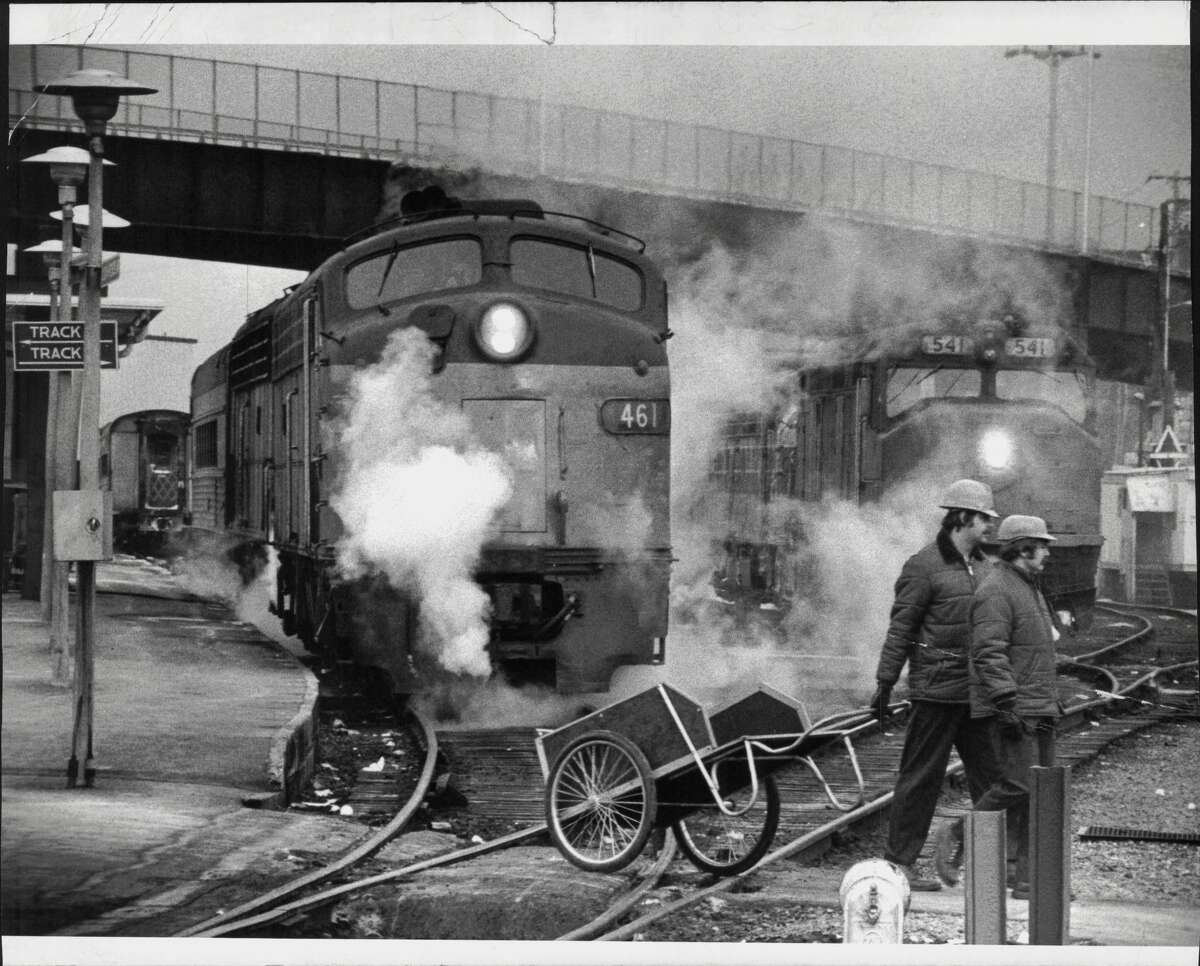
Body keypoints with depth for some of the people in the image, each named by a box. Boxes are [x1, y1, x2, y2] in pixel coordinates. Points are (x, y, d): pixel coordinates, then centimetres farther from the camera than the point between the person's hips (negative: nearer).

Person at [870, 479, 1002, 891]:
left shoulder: (981, 564, 13)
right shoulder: (924, 566, -10)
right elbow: (900, 627, -10)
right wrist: (885, 683, -13)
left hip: (975, 690, 7)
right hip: (936, 688, -7)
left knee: (990, 774, 8)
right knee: (922, 776, -2)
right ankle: (898, 863, 5)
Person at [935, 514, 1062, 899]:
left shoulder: (1029, 588, 19)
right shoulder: (996, 591, -13)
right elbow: (988, 654, -21)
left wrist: (1051, 698, 24)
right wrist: (1007, 705, -27)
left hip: (1038, 708, 10)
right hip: (1011, 709, -10)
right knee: (1018, 786, -15)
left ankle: (1029, 879, 4)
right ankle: (959, 835, 4)